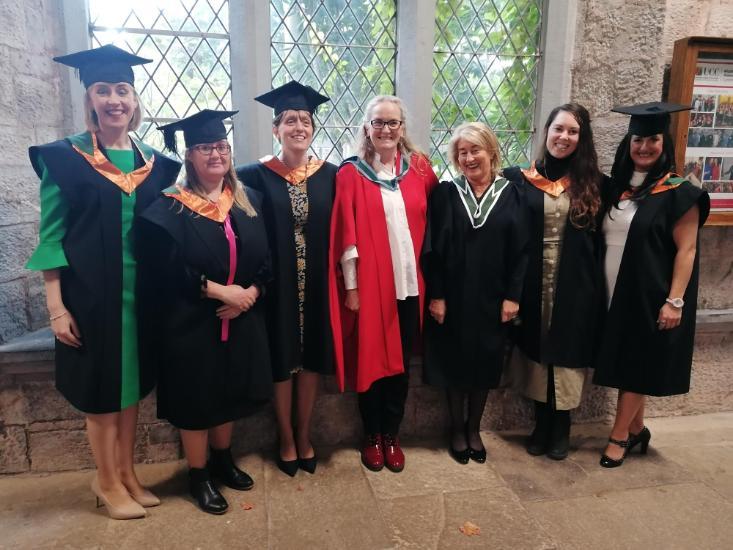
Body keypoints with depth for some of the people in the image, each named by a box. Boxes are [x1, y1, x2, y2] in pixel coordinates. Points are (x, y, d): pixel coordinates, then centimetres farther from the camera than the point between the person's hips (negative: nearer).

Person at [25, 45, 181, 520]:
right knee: (102, 389, 8)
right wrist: (56, 307, -11)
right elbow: (51, 236, -7)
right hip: (91, 296, -4)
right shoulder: (64, 158, -5)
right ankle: (108, 481, 27)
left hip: (141, 294, 4)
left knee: (132, 384, 14)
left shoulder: (153, 162, 6)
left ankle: (126, 472, 31)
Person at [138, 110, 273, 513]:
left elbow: (266, 258, 3)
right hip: (191, 324, -4)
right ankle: (198, 475, 27)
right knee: (197, 398, 8)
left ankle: (222, 460, 38)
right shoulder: (170, 208, -8)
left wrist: (250, 292, -14)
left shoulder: (249, 201, 6)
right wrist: (217, 290, -20)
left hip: (241, 319, 5)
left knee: (230, 393, 16)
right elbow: (165, 269, -15)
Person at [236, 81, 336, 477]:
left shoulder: (330, 175, 3)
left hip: (317, 284, 2)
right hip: (277, 285, -2)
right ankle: (286, 439, 28)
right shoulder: (257, 176, -3)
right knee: (282, 362, 9)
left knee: (312, 360, 12)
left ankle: (304, 436, 30)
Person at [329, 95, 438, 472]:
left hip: (409, 283, 3)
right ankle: (372, 437, 28)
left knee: (401, 363, 12)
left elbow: (430, 222, 10)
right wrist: (351, 286, -10)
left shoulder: (419, 168, 6)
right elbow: (346, 235, -7)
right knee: (370, 361, 9)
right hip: (368, 283, -3)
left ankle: (391, 435, 30)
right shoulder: (351, 173, -3)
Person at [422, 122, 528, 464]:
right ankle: (457, 429, 28)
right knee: (454, 363, 9)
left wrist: (512, 296, -6)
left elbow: (520, 250, 0)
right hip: (452, 296, -1)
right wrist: (435, 295, -11)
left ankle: (474, 429, 31)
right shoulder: (445, 194, -2)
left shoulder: (511, 194, 1)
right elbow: (432, 249, -5)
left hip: (492, 298, 1)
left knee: (485, 364, 12)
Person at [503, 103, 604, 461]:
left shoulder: (592, 184, 3)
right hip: (532, 284, 0)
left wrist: (594, 281, -1)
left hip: (575, 285, 0)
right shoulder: (518, 178, -1)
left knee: (566, 354, 8)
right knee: (536, 352, 11)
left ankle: (561, 428, 27)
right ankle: (541, 425, 29)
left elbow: (601, 237, 6)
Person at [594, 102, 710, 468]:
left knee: (637, 364, 3)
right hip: (615, 291, 6)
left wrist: (674, 301, -17)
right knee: (626, 362, 13)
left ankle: (619, 436, 16)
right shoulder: (615, 187, 8)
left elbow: (686, 251, -11)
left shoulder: (679, 193, -7)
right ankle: (636, 430, 29)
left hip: (649, 295, -5)